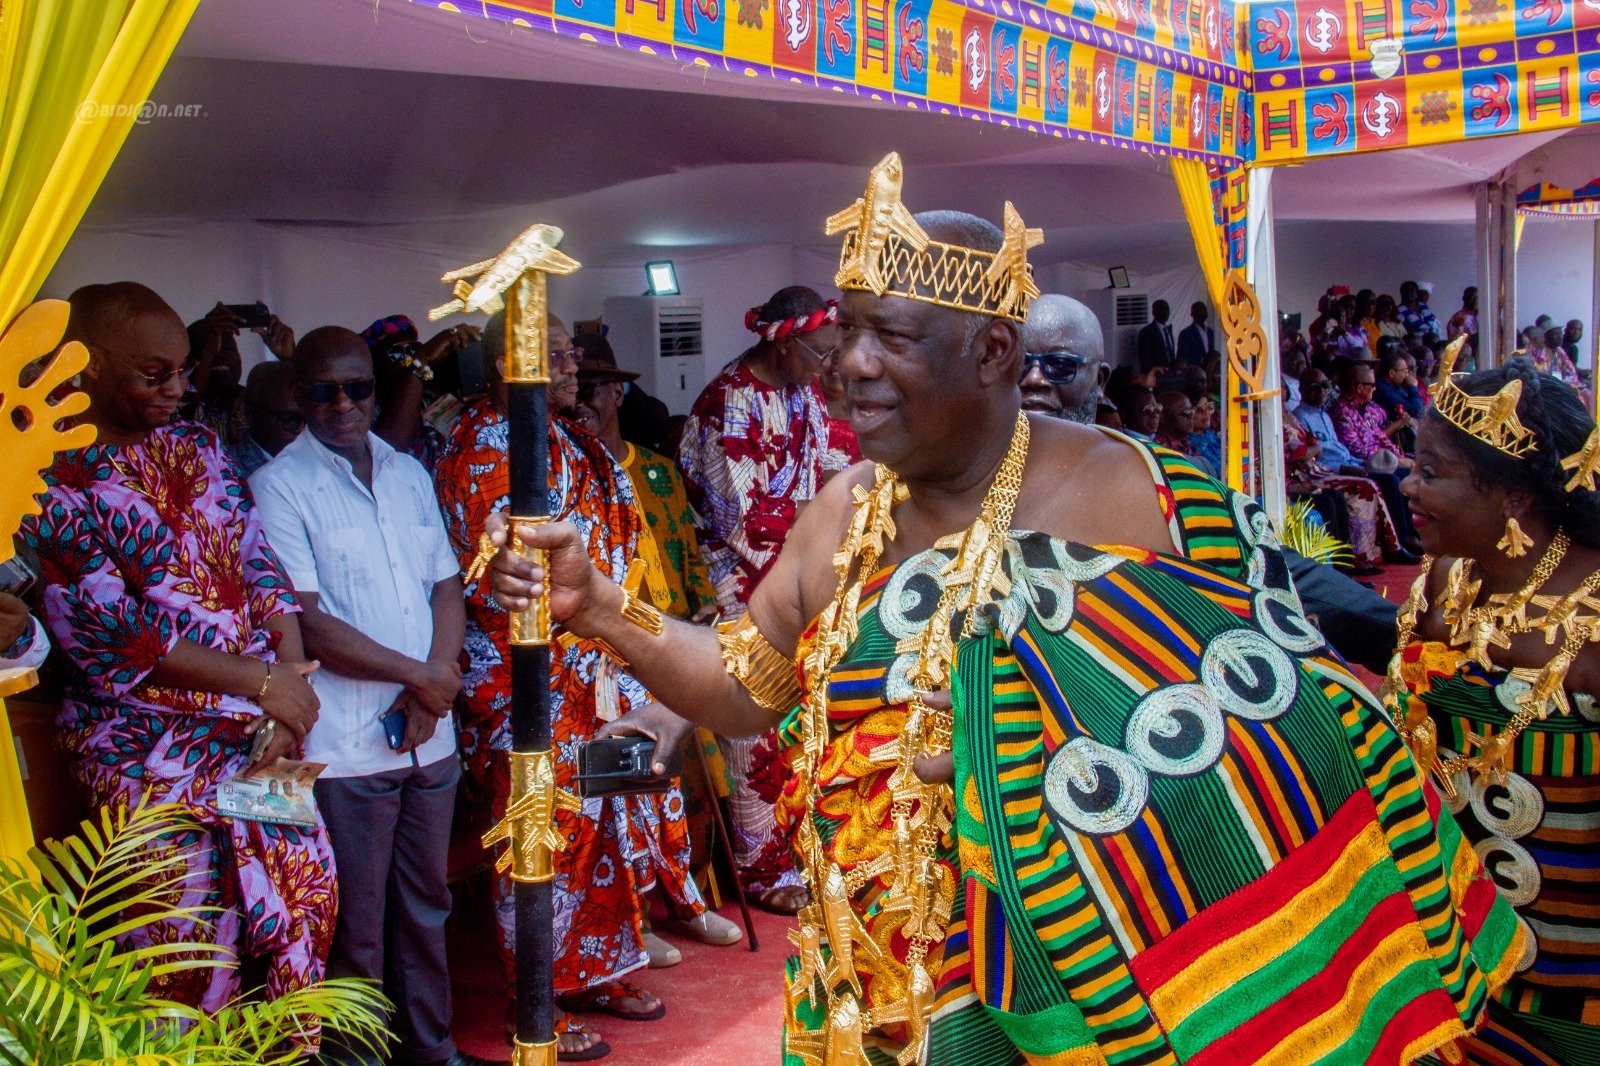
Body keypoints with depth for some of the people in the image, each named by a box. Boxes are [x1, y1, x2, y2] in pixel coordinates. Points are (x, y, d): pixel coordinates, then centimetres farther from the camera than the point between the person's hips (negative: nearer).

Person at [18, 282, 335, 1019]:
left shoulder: (195, 444, 10)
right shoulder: (50, 478, -9)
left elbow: (259, 561, 7)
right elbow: (102, 627, -16)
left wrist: (291, 681, -8)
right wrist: (260, 679, -17)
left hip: (259, 727, 6)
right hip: (152, 744, -5)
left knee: (305, 891, 9)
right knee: (187, 940, 2)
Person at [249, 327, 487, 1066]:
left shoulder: (410, 474, 11)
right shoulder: (280, 486, -7)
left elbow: (447, 587, 11)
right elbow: (306, 621, -13)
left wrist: (435, 682, -5)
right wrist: (418, 675, -10)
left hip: (430, 733, 6)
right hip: (344, 745, -5)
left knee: (426, 902, 17)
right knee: (357, 924, 5)